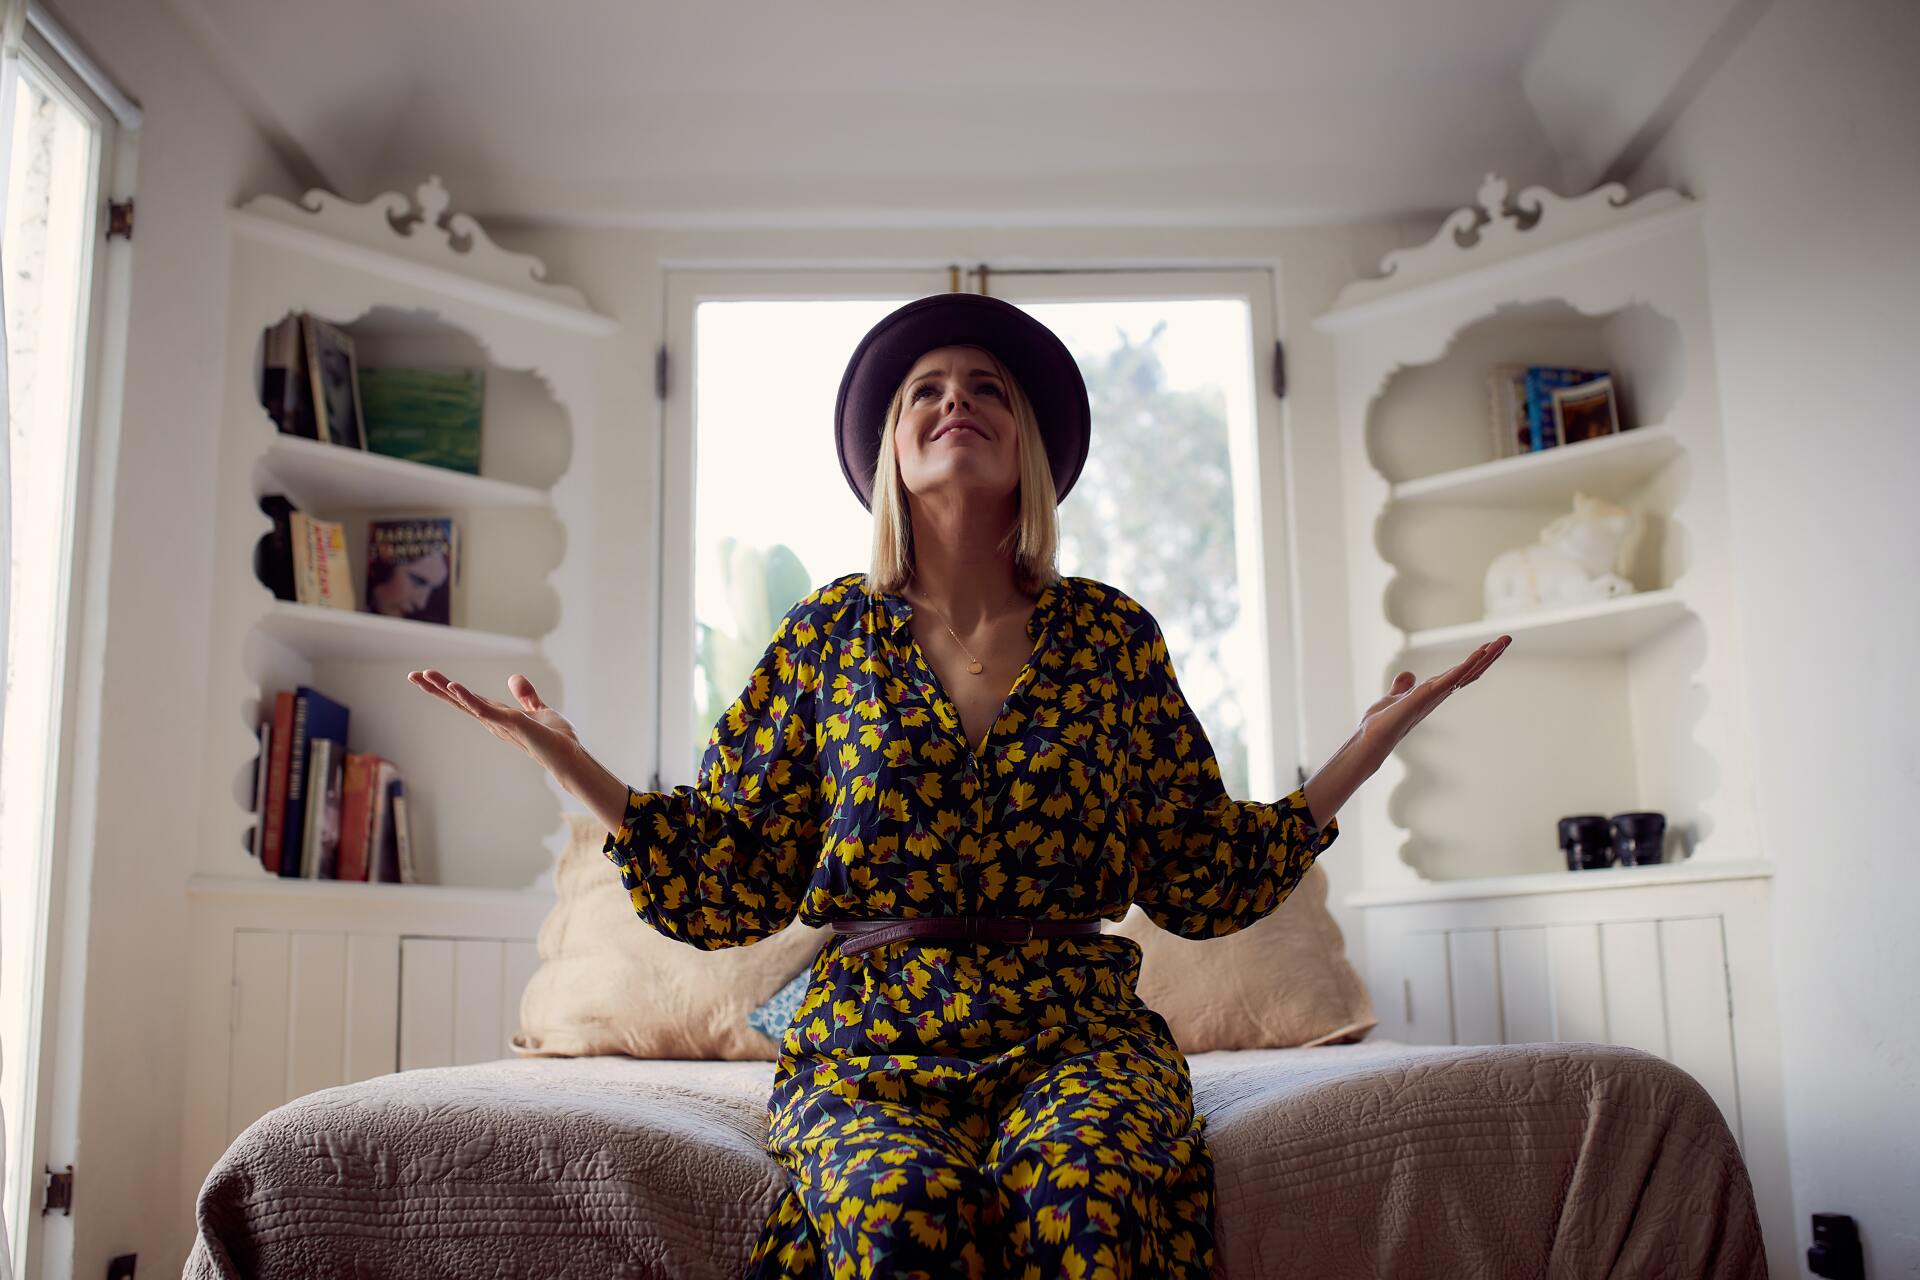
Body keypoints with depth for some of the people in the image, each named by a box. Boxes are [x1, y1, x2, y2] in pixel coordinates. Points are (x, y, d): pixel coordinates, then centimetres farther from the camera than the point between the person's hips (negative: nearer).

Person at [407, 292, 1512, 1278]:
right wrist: (570, 763, -3)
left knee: (1076, 1187, -33)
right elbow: (731, 889, 7)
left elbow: (1206, 880, 10)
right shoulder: (831, 635, 8)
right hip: (873, 1042, 0)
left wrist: (1372, 745, 5)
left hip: (1077, 1034, 1)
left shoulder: (1114, 635, 8)